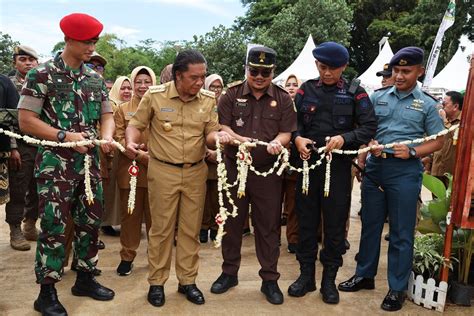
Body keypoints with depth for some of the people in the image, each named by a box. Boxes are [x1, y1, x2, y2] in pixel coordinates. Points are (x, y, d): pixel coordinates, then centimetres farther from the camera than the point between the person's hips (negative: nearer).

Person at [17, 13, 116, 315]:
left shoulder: (95, 78, 9)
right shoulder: (43, 74, -7)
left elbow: (106, 114, 11)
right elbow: (26, 120, -10)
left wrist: (107, 137, -11)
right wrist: (65, 136, -19)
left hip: (90, 163, 6)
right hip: (55, 164, -5)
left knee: (91, 222, 12)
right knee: (54, 227, -1)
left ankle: (85, 278, 29)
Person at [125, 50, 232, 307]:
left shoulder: (208, 100, -1)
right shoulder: (155, 95, -7)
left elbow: (209, 135, 3)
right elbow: (136, 125, 2)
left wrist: (218, 136, -20)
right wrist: (131, 142, -19)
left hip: (196, 172, 3)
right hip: (163, 170, -2)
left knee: (191, 229, 11)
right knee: (161, 228, 6)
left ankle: (187, 281, 27)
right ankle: (157, 282, 23)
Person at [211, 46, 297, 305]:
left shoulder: (283, 99, 4)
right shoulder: (231, 95, 4)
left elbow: (287, 131, 0)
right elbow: (221, 126, -3)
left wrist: (277, 142, -23)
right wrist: (237, 139, -24)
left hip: (268, 171, 0)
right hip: (234, 168, 1)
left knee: (268, 225, 5)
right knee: (232, 221, 11)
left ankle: (269, 279, 19)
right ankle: (229, 272, 28)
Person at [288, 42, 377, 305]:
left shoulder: (354, 92, 2)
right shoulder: (306, 90, 8)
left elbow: (369, 126, -3)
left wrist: (344, 138, -20)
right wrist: (297, 138, -14)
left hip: (338, 166, -2)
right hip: (307, 163, 2)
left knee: (335, 224, 6)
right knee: (306, 221, 9)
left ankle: (329, 279, 21)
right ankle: (306, 275, 24)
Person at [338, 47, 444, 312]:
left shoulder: (427, 104, 3)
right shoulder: (378, 97, 8)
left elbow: (438, 141, 3)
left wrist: (412, 152, -14)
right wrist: (370, 145, -11)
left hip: (405, 172, -3)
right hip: (375, 168, 3)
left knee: (401, 233, 4)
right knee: (370, 226, 13)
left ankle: (398, 289, 16)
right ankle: (365, 275, 29)